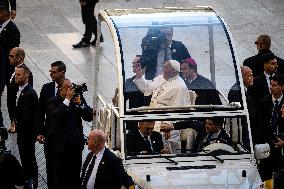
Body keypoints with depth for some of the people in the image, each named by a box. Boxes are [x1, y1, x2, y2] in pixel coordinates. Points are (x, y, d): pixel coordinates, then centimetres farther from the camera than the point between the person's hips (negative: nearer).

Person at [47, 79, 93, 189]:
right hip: (60, 145, -3)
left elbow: (90, 117, 3)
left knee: (75, 175, 6)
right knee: (59, 176, 0)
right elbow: (57, 116, -22)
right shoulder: (53, 102, -3)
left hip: (75, 144, 3)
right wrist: (67, 100, -19)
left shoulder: (78, 99, 9)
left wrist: (81, 104, -12)